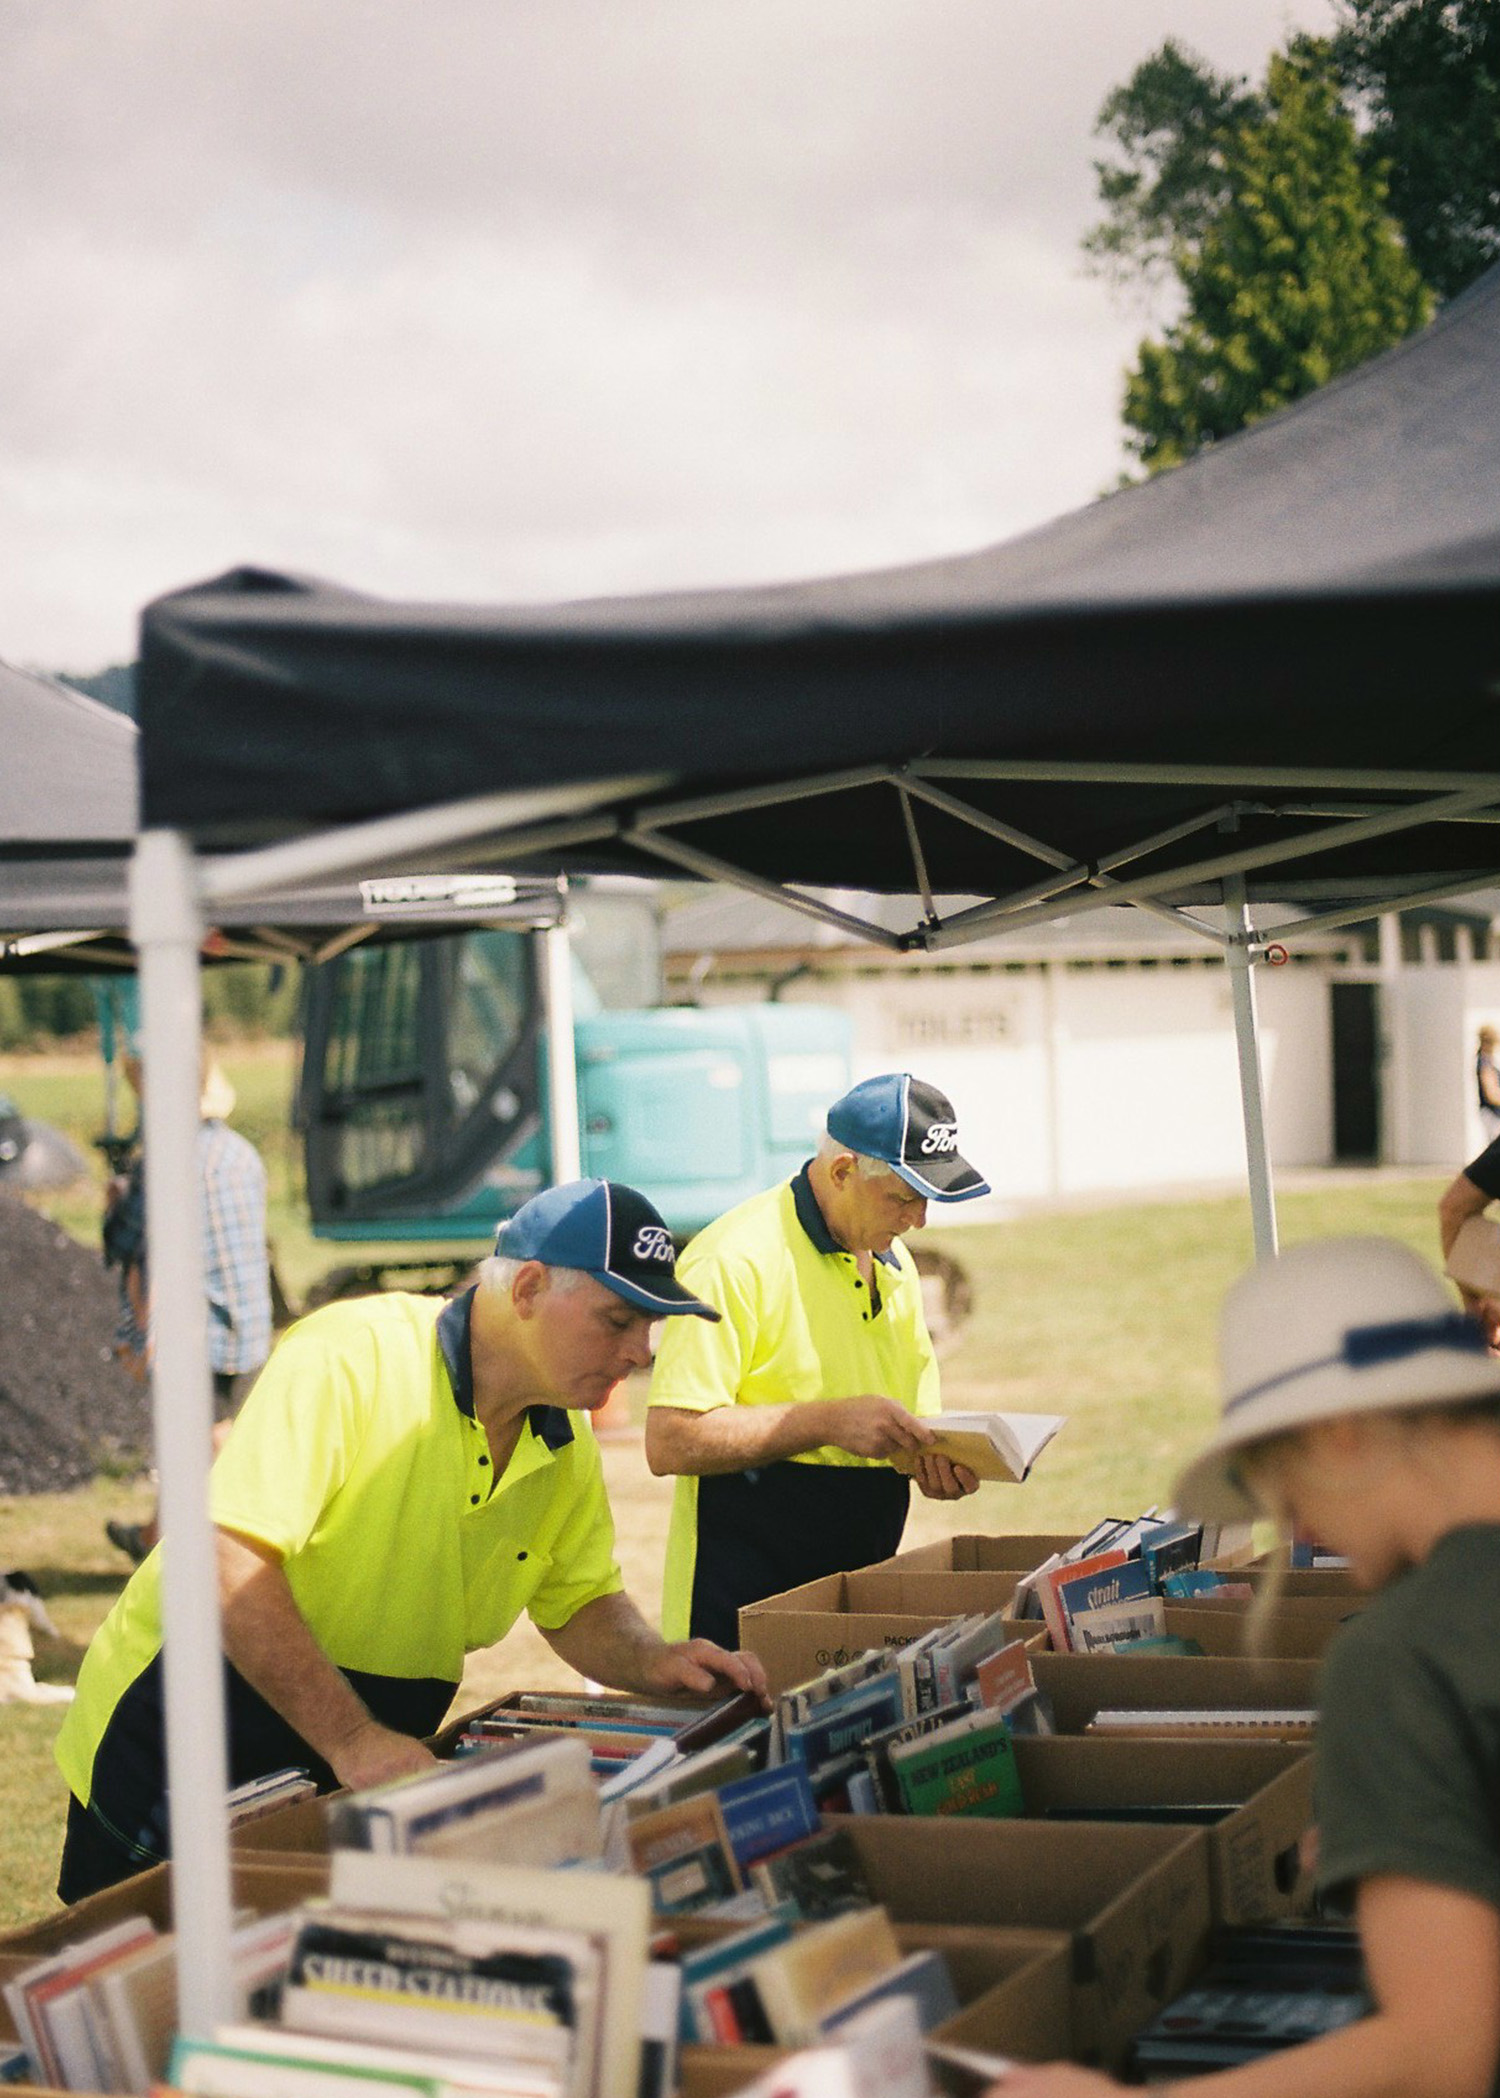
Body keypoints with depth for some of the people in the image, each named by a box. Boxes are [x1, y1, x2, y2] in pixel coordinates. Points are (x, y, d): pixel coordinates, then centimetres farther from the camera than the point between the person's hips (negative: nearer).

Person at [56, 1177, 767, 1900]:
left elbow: (579, 1604, 13)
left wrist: (651, 1660, -10)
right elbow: (226, 1558, -32)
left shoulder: (568, 1445, 0)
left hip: (371, 1769, 6)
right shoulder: (348, 1358, -24)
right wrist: (348, 1737, -37)